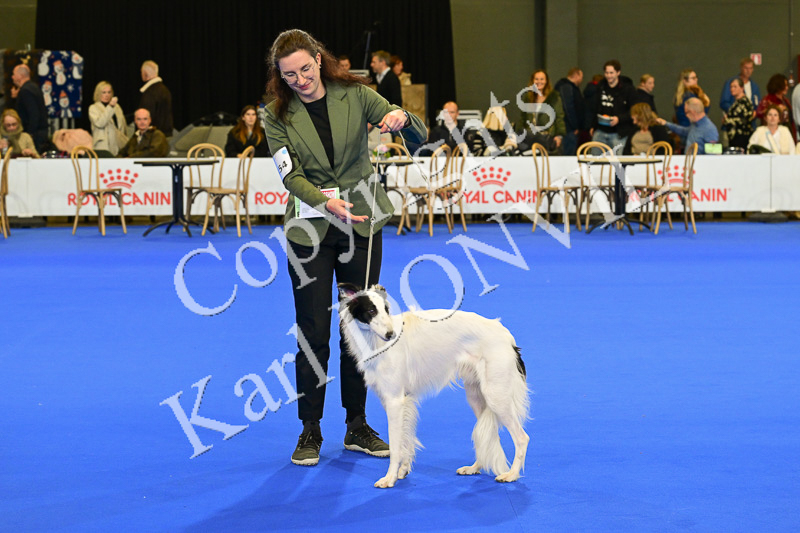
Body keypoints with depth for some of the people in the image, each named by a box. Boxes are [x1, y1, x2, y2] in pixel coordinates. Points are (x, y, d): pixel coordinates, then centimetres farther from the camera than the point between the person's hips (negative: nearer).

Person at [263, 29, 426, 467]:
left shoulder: (355, 95, -3)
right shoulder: (278, 114, -4)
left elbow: (420, 137, -5)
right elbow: (291, 175, -12)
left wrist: (402, 118, -29)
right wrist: (326, 202, -31)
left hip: (362, 221, 1)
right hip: (309, 229, -1)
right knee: (313, 333, -1)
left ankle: (357, 426, 19)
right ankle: (310, 432, 10)